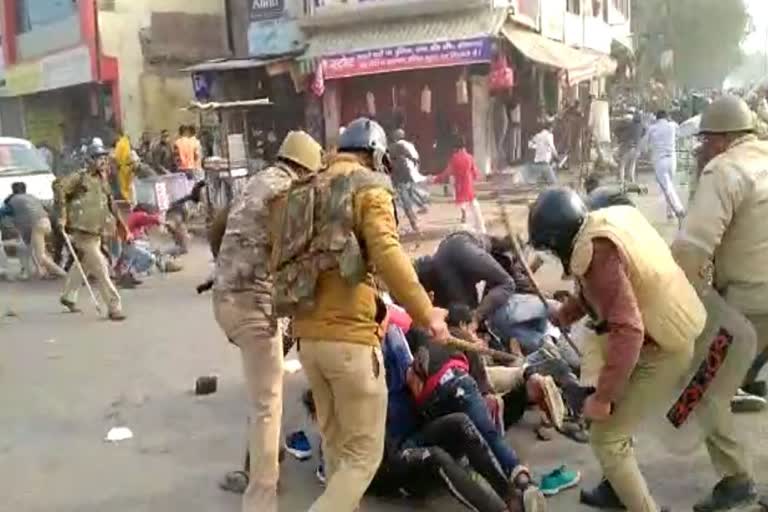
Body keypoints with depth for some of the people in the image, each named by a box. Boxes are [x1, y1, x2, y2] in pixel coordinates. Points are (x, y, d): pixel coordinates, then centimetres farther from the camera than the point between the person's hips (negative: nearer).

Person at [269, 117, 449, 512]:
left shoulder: (304, 192, 18)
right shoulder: (369, 189, -4)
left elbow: (281, 262, 18)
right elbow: (388, 258, -19)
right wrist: (426, 314, -13)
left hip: (308, 335, 8)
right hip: (350, 337, -8)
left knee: (336, 446, 22)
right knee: (364, 454, 2)